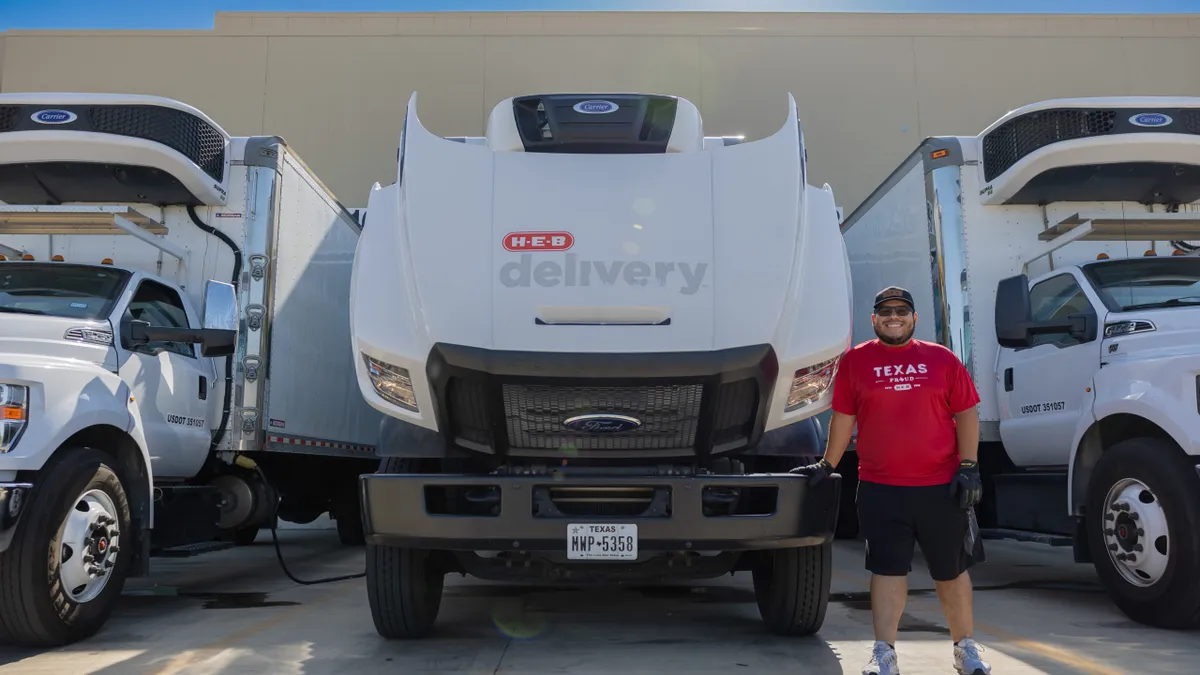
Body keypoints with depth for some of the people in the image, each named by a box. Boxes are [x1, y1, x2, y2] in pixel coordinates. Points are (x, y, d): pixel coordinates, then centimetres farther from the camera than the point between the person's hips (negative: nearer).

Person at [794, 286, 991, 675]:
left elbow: (966, 414, 6)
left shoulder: (941, 359, 6)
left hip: (941, 486, 2)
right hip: (880, 488, -1)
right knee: (887, 569, 0)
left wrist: (968, 466, -3)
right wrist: (827, 465, 7)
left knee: (952, 570, 14)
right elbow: (843, 418, 7)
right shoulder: (856, 360, 4)